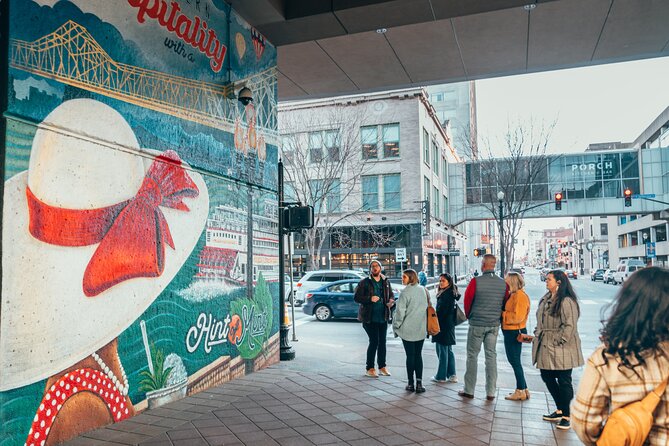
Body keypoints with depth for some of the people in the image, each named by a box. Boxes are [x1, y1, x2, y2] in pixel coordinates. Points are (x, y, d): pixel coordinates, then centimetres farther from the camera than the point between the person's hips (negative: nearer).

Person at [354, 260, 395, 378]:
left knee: (382, 341, 10)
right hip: (369, 318, -5)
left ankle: (382, 366, 23)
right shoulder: (364, 282, -5)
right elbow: (356, 297, -7)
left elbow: (391, 294, 19)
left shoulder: (386, 282, 9)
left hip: (383, 317, 5)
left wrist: (391, 301, -4)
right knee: (374, 341, -7)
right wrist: (370, 299, -21)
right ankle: (369, 368, 6)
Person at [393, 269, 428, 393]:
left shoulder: (405, 292, -14)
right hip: (421, 329, 5)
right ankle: (419, 383, 5)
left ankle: (411, 383, 13)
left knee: (410, 356, 5)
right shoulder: (423, 290, 5)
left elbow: (400, 311, -13)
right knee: (418, 355, 10)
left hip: (408, 330, -5)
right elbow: (427, 307, 13)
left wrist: (396, 326, -1)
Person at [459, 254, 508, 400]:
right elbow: (505, 303, 4)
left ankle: (469, 390, 11)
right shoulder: (503, 283, -2)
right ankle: (490, 392, 14)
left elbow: (467, 301, -6)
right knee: (491, 356, 10)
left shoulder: (476, 281, -14)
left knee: (472, 356, 6)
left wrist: (469, 316, 12)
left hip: (477, 324, -4)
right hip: (494, 325, 4)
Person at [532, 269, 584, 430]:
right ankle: (560, 411, 31)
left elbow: (570, 325, -19)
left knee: (563, 381, 1)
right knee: (547, 376, 14)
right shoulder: (545, 299, 12)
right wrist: (538, 335, 13)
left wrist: (559, 341, -17)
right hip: (546, 347, 9)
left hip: (561, 349, -9)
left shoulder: (567, 301, -17)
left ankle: (566, 416, 14)